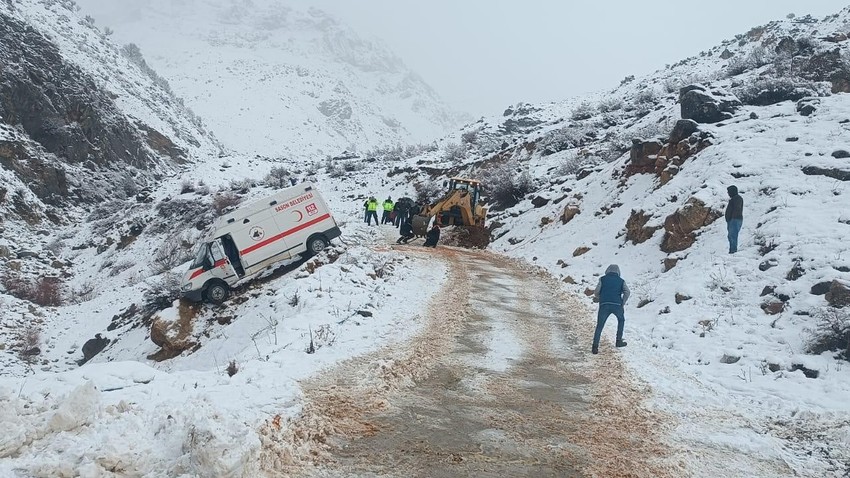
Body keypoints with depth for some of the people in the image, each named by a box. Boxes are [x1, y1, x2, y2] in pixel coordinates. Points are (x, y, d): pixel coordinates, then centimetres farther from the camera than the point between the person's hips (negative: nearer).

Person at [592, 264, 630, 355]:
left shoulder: (602, 279, 14)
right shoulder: (621, 280, 16)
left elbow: (596, 292, 7)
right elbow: (627, 292, 0)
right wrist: (623, 303, 8)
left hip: (604, 305, -1)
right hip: (617, 305, 1)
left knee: (599, 326, 5)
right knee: (621, 320, 29)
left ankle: (595, 347, -6)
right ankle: (619, 341, 28)